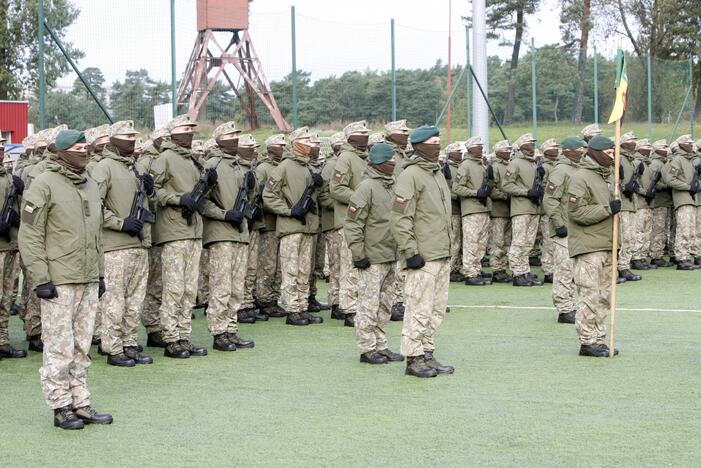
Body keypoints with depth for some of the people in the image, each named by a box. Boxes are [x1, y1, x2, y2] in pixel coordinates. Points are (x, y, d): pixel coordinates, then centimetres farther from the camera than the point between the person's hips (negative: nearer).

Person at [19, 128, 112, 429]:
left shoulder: (91, 186, 16)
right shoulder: (44, 185, -8)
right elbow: (30, 235, -11)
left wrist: (100, 274, 20)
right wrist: (40, 278, -15)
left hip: (88, 280, 7)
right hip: (59, 280, -7)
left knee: (81, 347, 12)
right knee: (59, 348, -3)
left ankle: (81, 404, 18)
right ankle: (61, 408, 4)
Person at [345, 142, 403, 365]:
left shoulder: (390, 186, 13)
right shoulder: (367, 187, -14)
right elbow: (352, 224, -16)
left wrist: (399, 250, 21)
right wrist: (359, 254, -16)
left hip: (389, 258, 9)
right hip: (372, 259, -9)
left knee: (385, 305, 14)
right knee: (369, 305, -3)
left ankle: (380, 347, 23)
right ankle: (367, 349, 4)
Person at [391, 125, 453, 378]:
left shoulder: (438, 173, 17)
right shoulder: (410, 175, -12)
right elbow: (400, 219, -17)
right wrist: (411, 252, -19)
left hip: (442, 255, 9)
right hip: (423, 257, -9)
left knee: (437, 309, 13)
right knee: (420, 309, -6)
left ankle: (427, 354, 21)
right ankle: (414, 359, 1)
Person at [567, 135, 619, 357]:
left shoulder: (604, 177, 20)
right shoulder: (580, 177, -11)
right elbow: (577, 212, -20)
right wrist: (608, 209, -19)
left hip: (605, 246, 10)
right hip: (588, 248, -9)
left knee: (604, 296, 12)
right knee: (590, 295, -8)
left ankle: (598, 340, 18)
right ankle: (587, 342, -4)